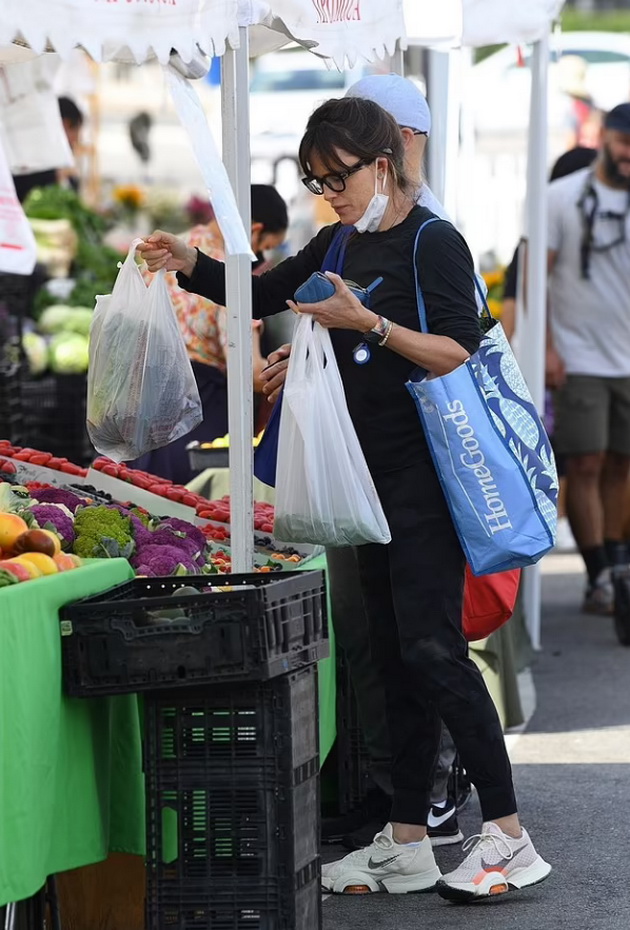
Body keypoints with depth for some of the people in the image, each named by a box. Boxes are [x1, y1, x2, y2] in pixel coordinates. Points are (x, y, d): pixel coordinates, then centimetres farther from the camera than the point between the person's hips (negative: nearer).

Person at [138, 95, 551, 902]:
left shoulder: (433, 243, -10)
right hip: (371, 477, 8)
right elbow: (265, 296, 24)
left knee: (431, 647, -13)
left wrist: (369, 324, -25)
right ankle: (407, 844, 13)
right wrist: (190, 266, 8)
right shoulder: (341, 243, 14)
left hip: (426, 479, -8)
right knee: (393, 654, 9)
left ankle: (508, 836, -8)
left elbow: (461, 355, -17)